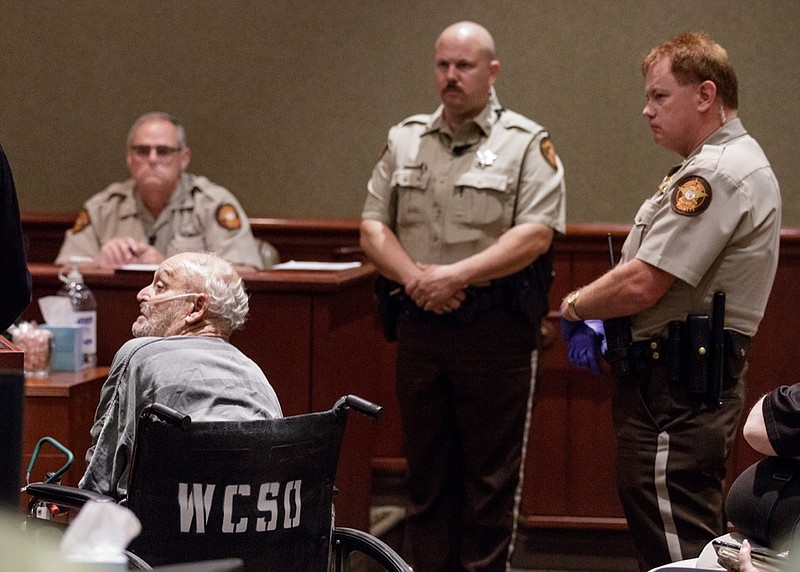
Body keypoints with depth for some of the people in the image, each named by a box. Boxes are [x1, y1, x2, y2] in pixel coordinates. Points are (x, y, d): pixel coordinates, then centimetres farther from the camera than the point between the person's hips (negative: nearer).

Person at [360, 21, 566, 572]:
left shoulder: (527, 144, -2)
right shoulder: (405, 140, 12)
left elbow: (535, 234, -12)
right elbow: (373, 226, 9)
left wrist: (457, 275, -18)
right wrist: (414, 276, -10)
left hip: (495, 326, -4)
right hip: (420, 323, 4)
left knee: (492, 476, 0)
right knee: (427, 470, 11)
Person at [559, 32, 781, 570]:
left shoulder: (717, 174, -18)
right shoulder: (732, 163, 18)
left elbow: (643, 283, -23)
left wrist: (574, 307, -4)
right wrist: (602, 324, 9)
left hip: (677, 396, -11)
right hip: (692, 383, 11)